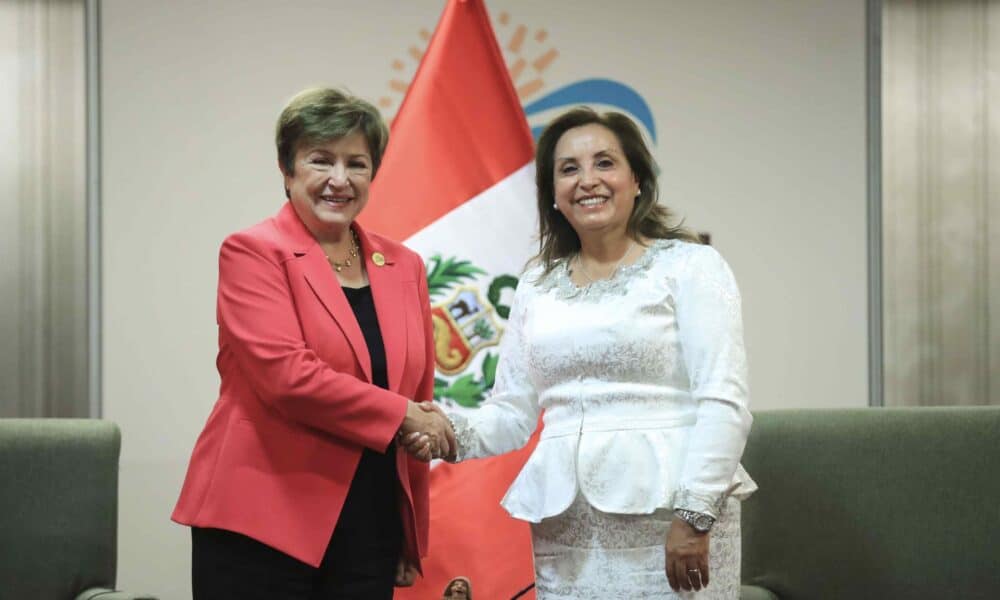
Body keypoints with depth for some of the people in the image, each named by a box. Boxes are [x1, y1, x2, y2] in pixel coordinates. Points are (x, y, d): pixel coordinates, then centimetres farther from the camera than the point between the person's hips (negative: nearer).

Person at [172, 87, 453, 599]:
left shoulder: (404, 268, 12)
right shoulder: (252, 252, -4)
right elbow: (287, 375, -17)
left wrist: (413, 538, 15)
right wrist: (400, 415, -10)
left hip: (371, 533, 5)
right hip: (261, 528, -5)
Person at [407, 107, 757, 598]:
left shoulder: (689, 265, -1)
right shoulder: (538, 286, 13)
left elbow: (723, 401, -8)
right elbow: (513, 413, 12)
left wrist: (695, 513, -17)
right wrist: (455, 432, -7)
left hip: (665, 512, -4)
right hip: (563, 526, 4)